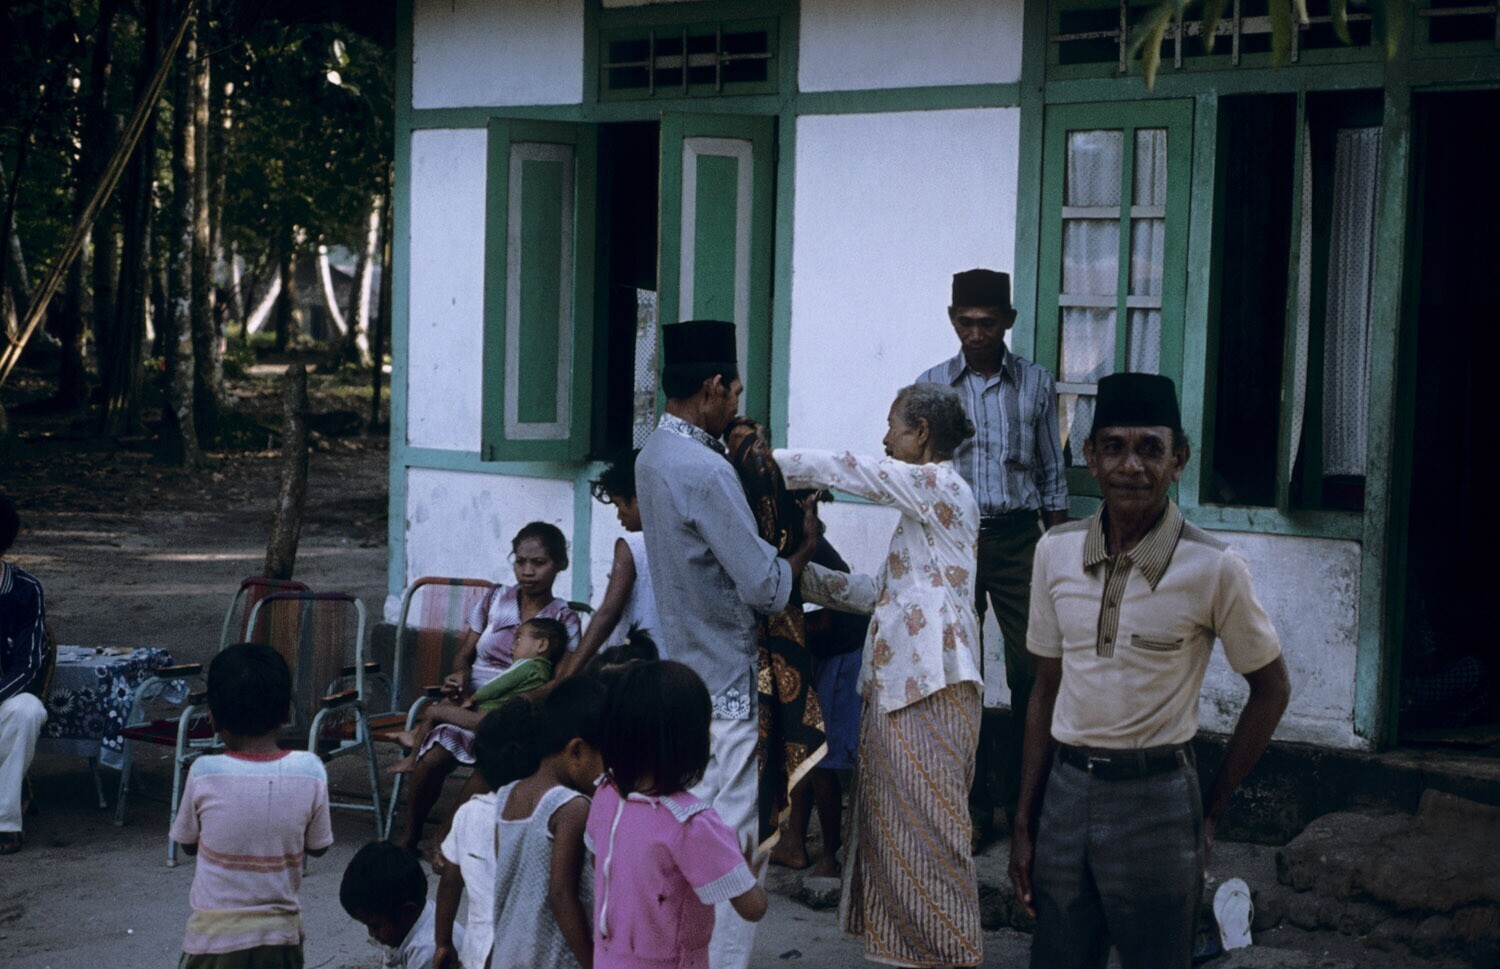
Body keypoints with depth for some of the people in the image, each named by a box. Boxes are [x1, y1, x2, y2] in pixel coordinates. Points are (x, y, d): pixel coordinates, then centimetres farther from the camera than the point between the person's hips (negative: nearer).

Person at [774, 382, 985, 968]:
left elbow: (836, 470, -13)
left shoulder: (938, 485, -9)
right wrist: (810, 579, 15)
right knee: (893, 827, 10)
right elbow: (883, 592, 18)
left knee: (927, 831, -5)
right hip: (898, 686, 10)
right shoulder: (926, 498, 19)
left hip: (930, 688, -10)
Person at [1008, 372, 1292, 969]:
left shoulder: (1212, 569, -10)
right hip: (1065, 790, 4)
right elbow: (1047, 693, 9)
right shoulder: (1057, 554, 2)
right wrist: (1024, 824, 9)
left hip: (1155, 800, -4)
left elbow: (1270, 688, 2)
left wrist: (1214, 804, 1)